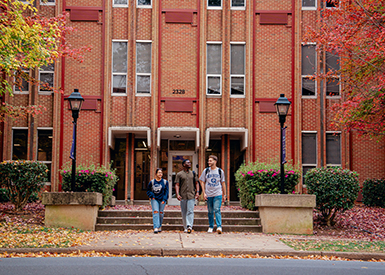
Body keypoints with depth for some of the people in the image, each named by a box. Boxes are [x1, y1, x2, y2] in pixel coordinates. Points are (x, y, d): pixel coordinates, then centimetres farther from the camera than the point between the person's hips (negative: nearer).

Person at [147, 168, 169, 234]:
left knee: (161, 213, 5)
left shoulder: (165, 182, 3)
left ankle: (160, 226, 23)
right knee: (155, 212, -13)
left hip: (162, 200, 1)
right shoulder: (152, 182, 2)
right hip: (154, 199, -1)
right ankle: (156, 227, -19)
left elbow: (166, 191, 3)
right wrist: (152, 196, -4)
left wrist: (164, 200, -6)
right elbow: (148, 190, 12)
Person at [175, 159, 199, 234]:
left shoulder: (193, 173, 14)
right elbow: (177, 185, 0)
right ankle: (185, 227, 13)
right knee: (184, 213, 4)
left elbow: (196, 183, 16)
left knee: (190, 211, -12)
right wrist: (177, 194, -12)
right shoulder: (179, 174, 5)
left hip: (191, 196, 1)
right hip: (183, 196, -1)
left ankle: (189, 226, -20)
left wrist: (197, 192, 3)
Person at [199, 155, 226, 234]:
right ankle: (211, 227, 19)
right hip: (208, 194, 2)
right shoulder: (206, 171, 4)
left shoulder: (220, 171, 4)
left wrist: (224, 195, 9)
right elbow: (202, 182, 8)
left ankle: (219, 227, -16)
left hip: (218, 195, -2)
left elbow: (223, 183, 10)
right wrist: (204, 193, -2)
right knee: (210, 212, 7)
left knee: (217, 210, -13)